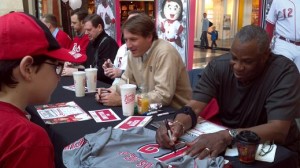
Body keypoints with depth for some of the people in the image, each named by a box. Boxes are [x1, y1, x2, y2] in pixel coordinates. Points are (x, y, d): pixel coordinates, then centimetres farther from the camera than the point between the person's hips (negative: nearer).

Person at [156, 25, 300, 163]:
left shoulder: (284, 72, -19)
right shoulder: (218, 66, -10)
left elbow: (278, 129, -28)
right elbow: (194, 107, -15)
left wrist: (228, 136, -41)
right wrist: (177, 125, -36)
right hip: (228, 146, 3)